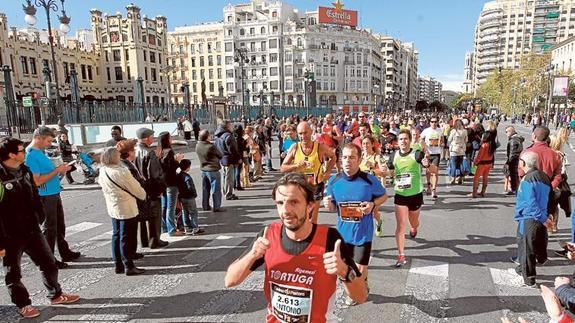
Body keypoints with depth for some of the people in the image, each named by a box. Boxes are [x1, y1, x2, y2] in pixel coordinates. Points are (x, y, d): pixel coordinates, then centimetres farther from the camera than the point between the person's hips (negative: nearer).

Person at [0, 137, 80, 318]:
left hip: (32, 229, 7)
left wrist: (40, 217, 14)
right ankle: (23, 305, 31)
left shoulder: (24, 170, 4)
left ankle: (55, 295, 34)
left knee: (48, 263, 16)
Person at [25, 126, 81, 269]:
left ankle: (65, 253, 32)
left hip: (54, 194, 9)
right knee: (49, 229, 2)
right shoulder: (30, 155, -18)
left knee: (60, 226, 19)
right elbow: (37, 181, -22)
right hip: (45, 197, -9)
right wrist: (57, 170, -19)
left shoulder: (41, 152, 10)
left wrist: (60, 170, 2)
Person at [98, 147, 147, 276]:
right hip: (127, 209, -7)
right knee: (127, 237, 1)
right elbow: (136, 188, -12)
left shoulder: (102, 172, 0)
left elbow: (105, 190, 12)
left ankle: (118, 265, 24)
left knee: (116, 235, 16)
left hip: (112, 208, 7)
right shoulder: (122, 172, -22)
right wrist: (143, 195, 7)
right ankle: (129, 266, 8)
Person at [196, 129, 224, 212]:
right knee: (216, 189, 3)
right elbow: (220, 155, -9)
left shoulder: (197, 146, -3)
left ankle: (205, 206, 24)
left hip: (203, 169, 7)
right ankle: (216, 207, 8)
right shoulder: (211, 146, -23)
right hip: (213, 170, -7)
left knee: (205, 189, 16)